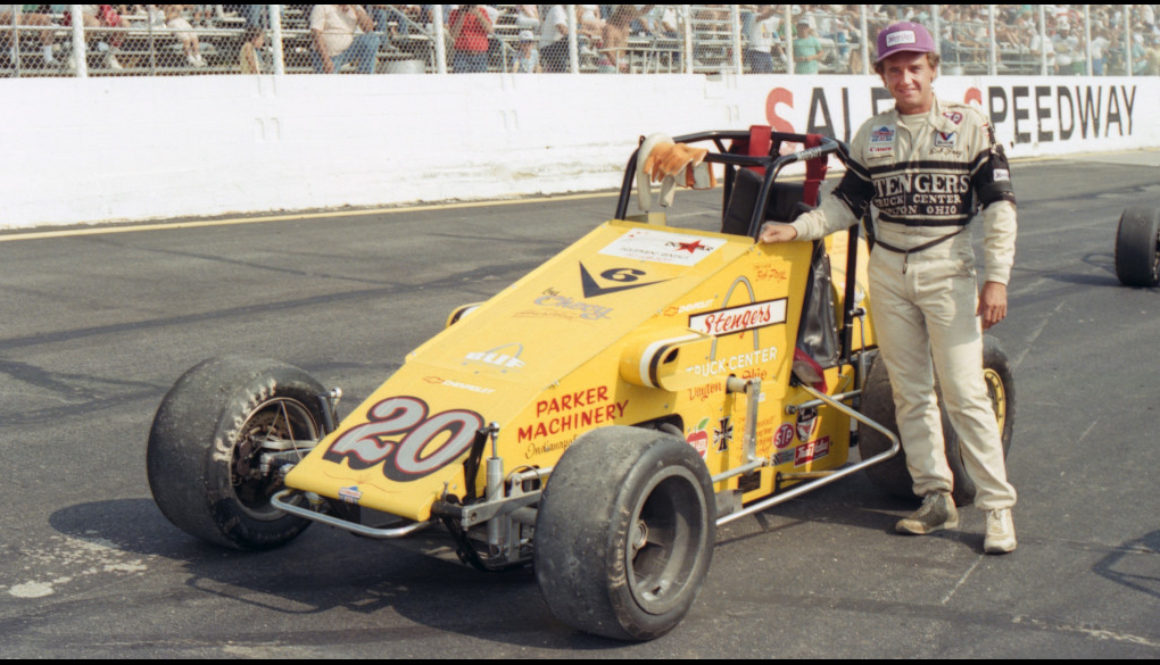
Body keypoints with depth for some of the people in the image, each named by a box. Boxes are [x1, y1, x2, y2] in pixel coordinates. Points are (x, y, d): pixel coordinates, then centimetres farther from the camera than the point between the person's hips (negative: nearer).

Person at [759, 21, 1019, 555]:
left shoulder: (969, 125, -2)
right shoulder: (871, 135, 9)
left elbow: (998, 204, -4)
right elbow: (848, 203, 14)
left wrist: (996, 277, -11)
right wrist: (797, 229, -1)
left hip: (947, 270, -4)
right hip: (887, 271, 4)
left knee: (965, 393, -6)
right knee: (910, 394, 7)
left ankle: (997, 506, 2)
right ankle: (937, 499, 17)